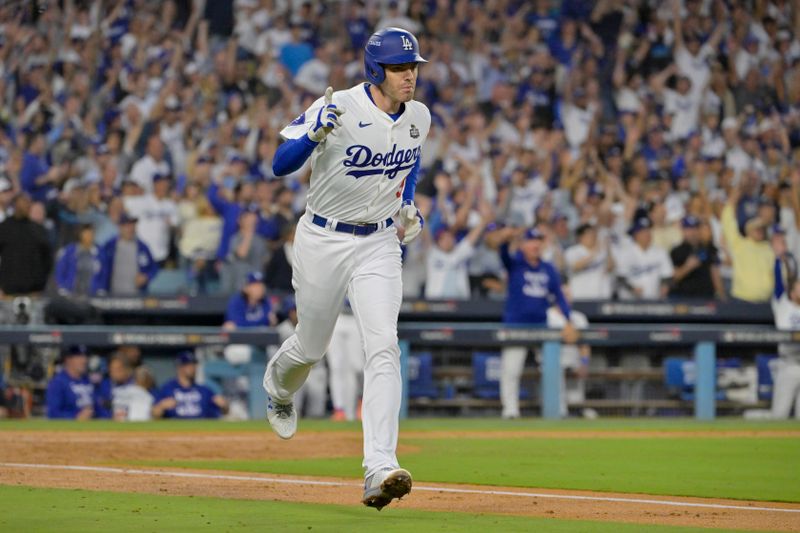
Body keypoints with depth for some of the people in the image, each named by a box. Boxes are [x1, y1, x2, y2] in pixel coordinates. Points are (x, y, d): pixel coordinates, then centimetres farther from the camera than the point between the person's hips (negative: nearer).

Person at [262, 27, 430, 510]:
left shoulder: (419, 118, -2)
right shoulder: (338, 109, -19)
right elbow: (281, 165, -22)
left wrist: (408, 204, 7)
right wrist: (315, 134, -40)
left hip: (379, 244, 3)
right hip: (322, 240, -2)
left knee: (383, 347, -17)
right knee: (311, 347, 13)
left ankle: (380, 470, -25)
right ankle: (278, 388, 53)